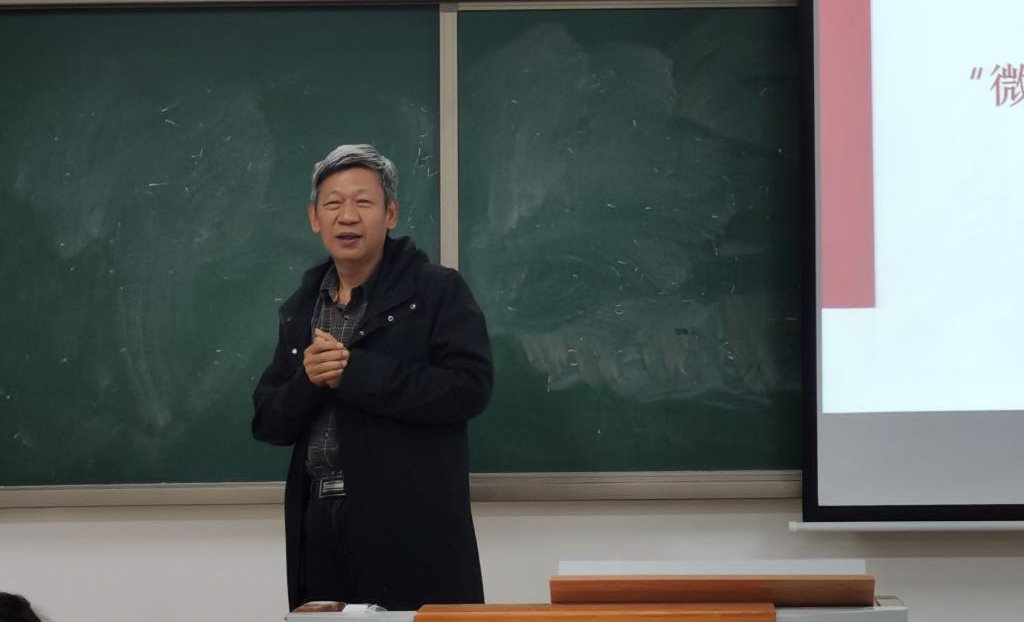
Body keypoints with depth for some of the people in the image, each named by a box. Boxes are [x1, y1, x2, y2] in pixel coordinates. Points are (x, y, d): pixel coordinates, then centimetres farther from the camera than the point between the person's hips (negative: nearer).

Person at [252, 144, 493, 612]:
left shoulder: (437, 291, -1)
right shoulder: (300, 308, 15)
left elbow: (470, 388, -14)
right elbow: (267, 422, 13)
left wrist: (354, 371, -17)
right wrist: (307, 382, -9)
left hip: (413, 528, -5)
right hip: (320, 526, 5)